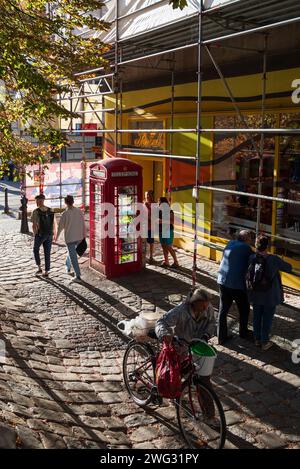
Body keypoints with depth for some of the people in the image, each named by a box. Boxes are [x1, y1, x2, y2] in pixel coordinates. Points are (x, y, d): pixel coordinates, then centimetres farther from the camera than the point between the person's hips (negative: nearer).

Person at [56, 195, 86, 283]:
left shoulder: (65, 214, -15)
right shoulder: (79, 211, -5)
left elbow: (60, 226, -5)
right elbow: (83, 224, 0)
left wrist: (57, 236, 12)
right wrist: (84, 235, 11)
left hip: (69, 237, -5)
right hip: (79, 237, 5)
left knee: (73, 257, -1)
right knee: (71, 252, 29)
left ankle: (78, 276, -3)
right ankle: (68, 267, 47)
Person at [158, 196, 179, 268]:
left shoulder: (170, 212, -9)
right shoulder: (160, 211, 10)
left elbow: (172, 222, -19)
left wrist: (163, 221, -24)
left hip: (168, 231, -7)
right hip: (161, 231, 7)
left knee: (169, 248, -7)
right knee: (164, 247, 9)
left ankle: (176, 262, 1)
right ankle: (166, 262, 15)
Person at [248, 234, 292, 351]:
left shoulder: (252, 258, -16)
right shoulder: (274, 260, -25)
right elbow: (289, 268, -12)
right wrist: (279, 264, 6)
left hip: (256, 294, 3)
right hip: (270, 296, -3)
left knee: (257, 317, 21)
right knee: (267, 318, 13)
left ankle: (257, 339, 36)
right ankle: (265, 342, 26)